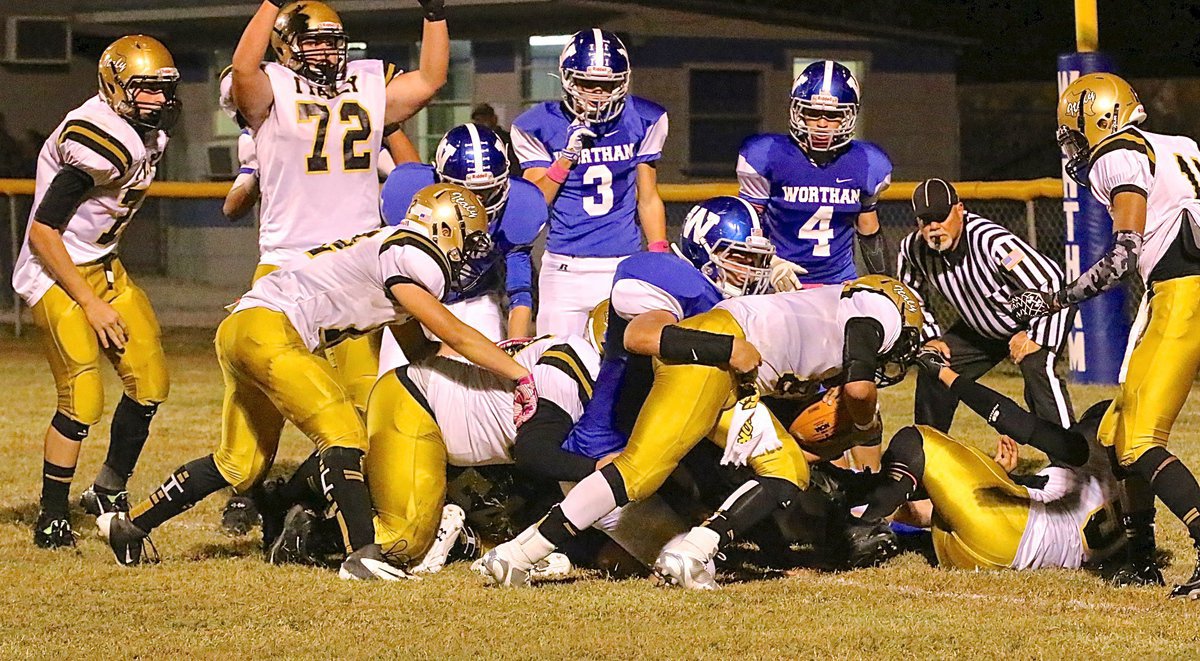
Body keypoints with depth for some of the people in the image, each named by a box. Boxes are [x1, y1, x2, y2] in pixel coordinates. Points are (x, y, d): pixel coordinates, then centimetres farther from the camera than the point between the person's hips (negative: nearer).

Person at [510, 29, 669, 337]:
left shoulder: (641, 123, 4)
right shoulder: (541, 127, -1)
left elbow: (648, 199, 11)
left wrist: (660, 256, 4)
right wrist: (567, 158, -12)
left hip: (624, 265, 1)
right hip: (566, 269, -1)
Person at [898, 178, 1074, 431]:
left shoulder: (991, 242, -36)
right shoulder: (913, 250, -15)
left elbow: (1050, 281, -33)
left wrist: (1035, 337, -28)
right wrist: (929, 338, -1)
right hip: (981, 329, 7)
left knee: (1036, 367, -31)